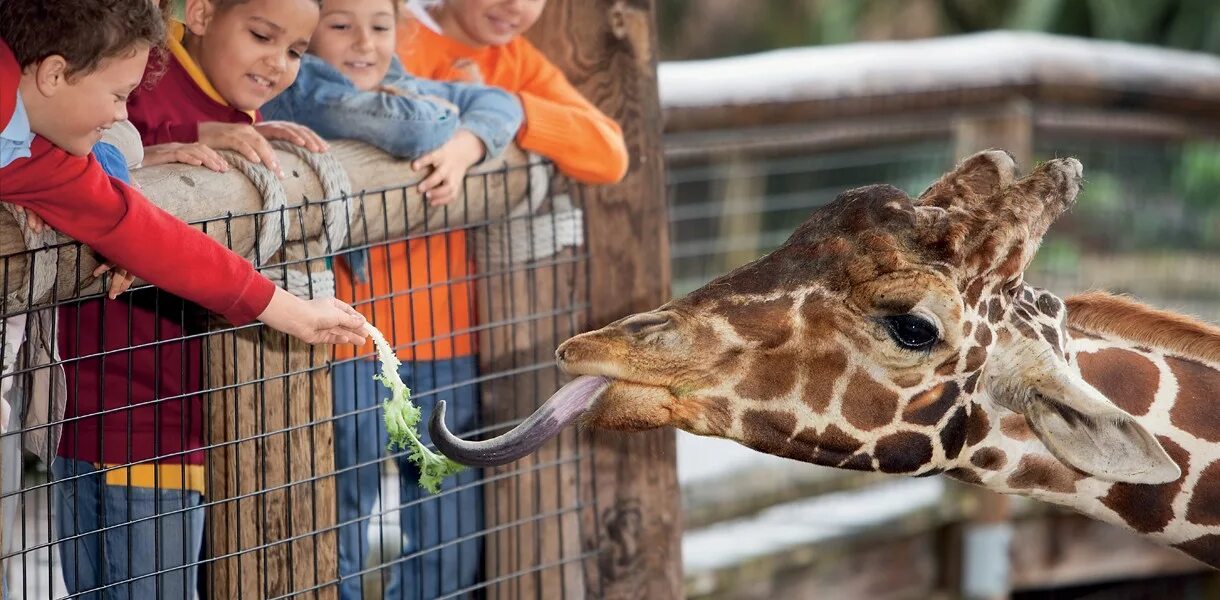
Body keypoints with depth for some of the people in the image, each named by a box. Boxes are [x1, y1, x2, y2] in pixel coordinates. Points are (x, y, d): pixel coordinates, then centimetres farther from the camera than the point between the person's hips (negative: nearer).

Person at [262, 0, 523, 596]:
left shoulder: (410, 85, 16)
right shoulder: (298, 88, -8)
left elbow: (498, 103, 7)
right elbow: (406, 125, -20)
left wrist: (463, 147, -13)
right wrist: (443, 120, 1)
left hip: (439, 339, 7)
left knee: (453, 534, 12)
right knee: (340, 523, -3)